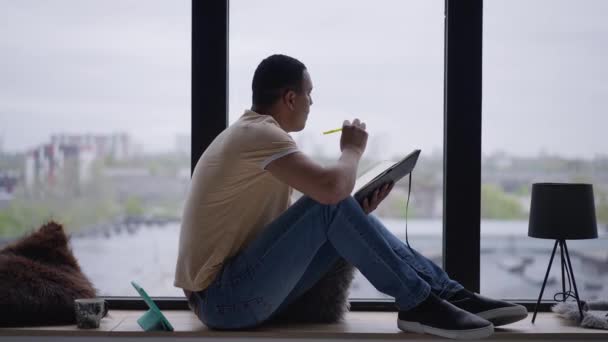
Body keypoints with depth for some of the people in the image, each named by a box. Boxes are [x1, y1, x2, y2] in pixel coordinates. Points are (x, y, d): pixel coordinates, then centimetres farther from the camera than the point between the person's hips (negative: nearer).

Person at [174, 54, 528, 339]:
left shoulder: (252, 133, 17)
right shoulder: (260, 133, -15)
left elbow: (292, 225, 16)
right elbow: (332, 187, -28)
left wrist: (356, 213, 0)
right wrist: (353, 149, -6)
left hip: (240, 287, 10)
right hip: (225, 297, -10)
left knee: (341, 213, 4)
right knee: (331, 203, -21)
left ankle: (450, 294, 0)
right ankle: (418, 304, -12)